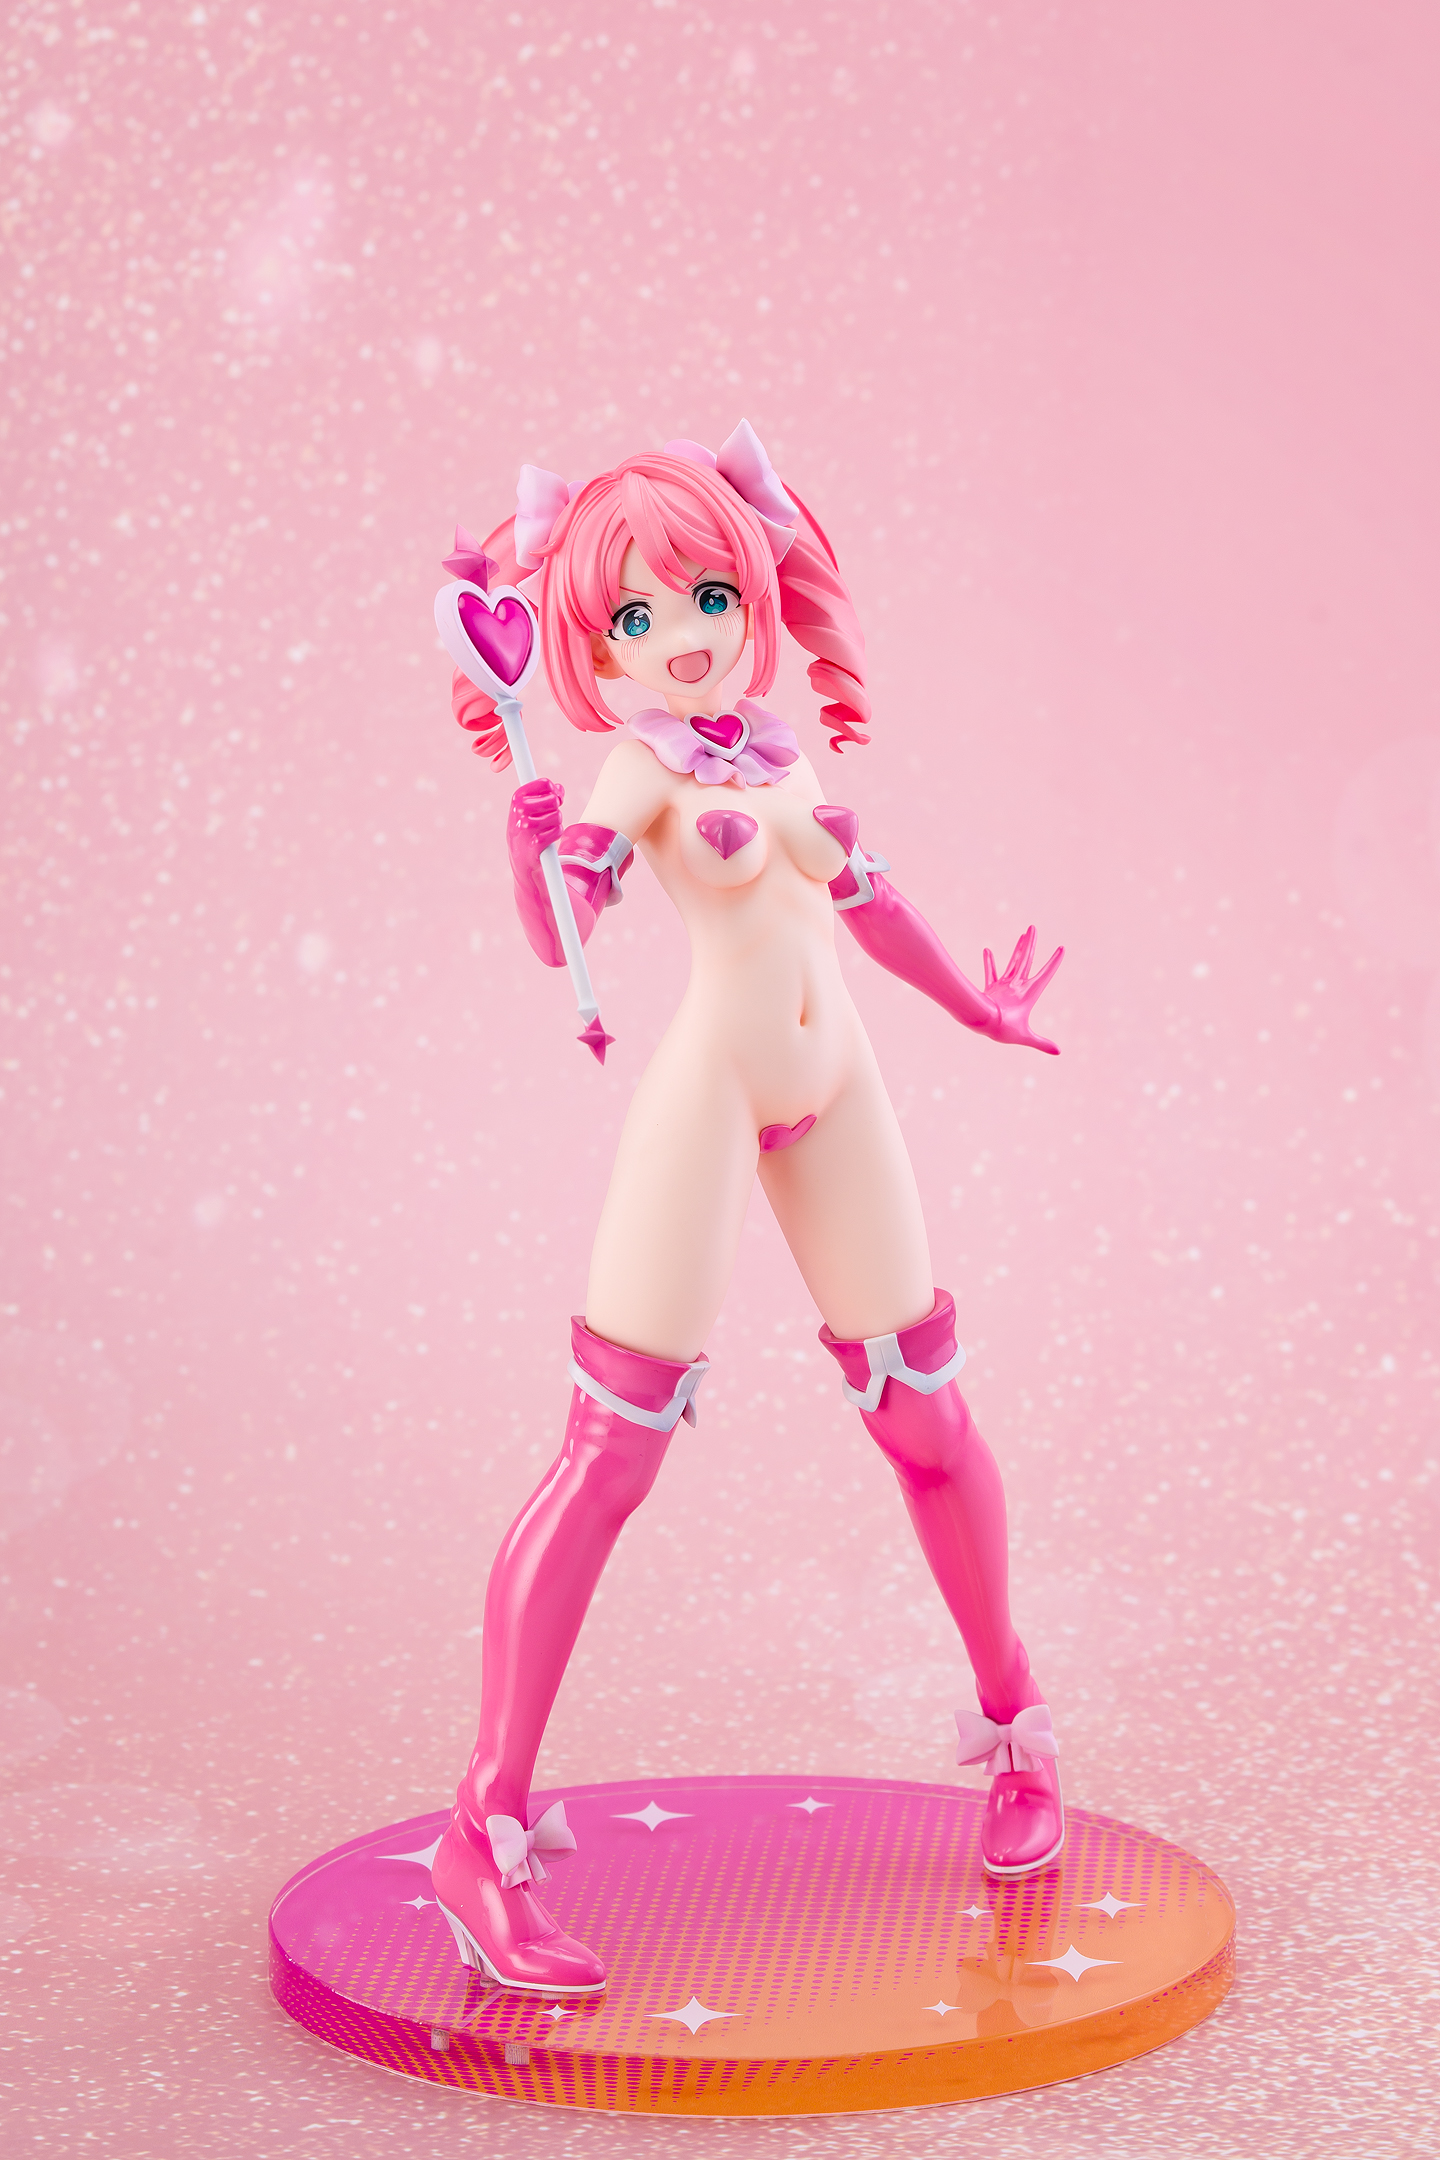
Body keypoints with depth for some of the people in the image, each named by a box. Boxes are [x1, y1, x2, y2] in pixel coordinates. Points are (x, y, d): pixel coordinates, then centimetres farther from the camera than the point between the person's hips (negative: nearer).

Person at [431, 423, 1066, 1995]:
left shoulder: (779, 749, 10)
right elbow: (558, 936, -22)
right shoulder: (645, 769, -6)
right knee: (610, 1453, -10)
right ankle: (487, 1836, -5)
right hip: (707, 1092, -6)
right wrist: (536, 846, -43)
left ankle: (1013, 1727, 33)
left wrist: (974, 1006, 37)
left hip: (833, 1093, 6)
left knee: (928, 1420, 10)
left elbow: (857, 889, 25)